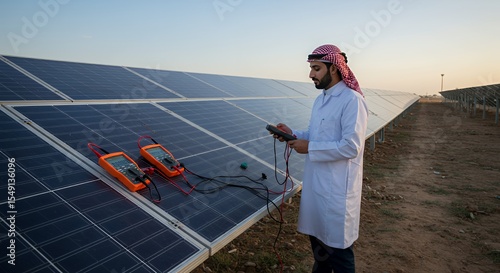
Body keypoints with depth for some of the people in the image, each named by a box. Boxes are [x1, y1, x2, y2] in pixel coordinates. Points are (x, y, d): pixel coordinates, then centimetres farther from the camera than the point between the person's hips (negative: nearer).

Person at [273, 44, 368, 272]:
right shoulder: (320, 100, 11)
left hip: (337, 187, -9)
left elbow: (351, 146, -23)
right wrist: (293, 134, 0)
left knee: (337, 245, 7)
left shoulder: (352, 100, -17)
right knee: (317, 236, 23)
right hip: (315, 182, 9)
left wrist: (309, 148, -19)